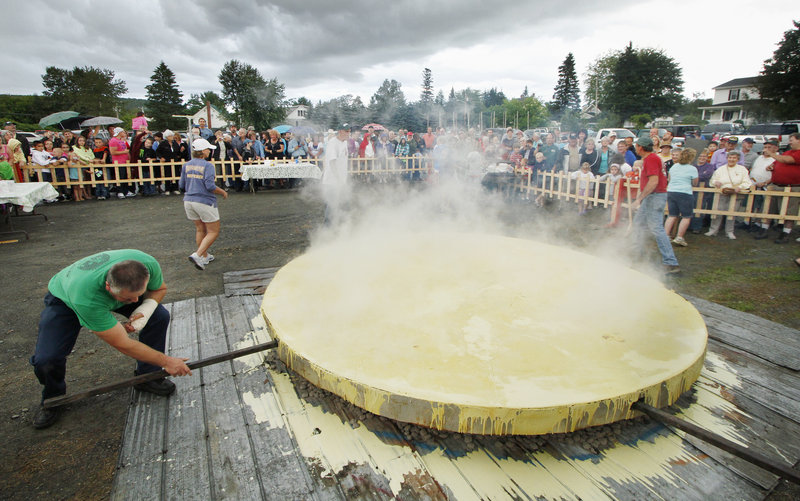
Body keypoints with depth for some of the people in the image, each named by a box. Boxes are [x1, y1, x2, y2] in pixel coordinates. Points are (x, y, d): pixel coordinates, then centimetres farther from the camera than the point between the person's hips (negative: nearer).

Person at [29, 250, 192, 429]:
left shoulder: (148, 264, -35)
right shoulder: (86, 297, -44)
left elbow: (159, 289, -9)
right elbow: (123, 344, -35)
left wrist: (145, 310, -29)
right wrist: (166, 361, -29)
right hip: (65, 299, -3)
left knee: (159, 316, -16)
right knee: (45, 359, -20)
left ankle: (148, 376, 3)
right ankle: (53, 399, 14)